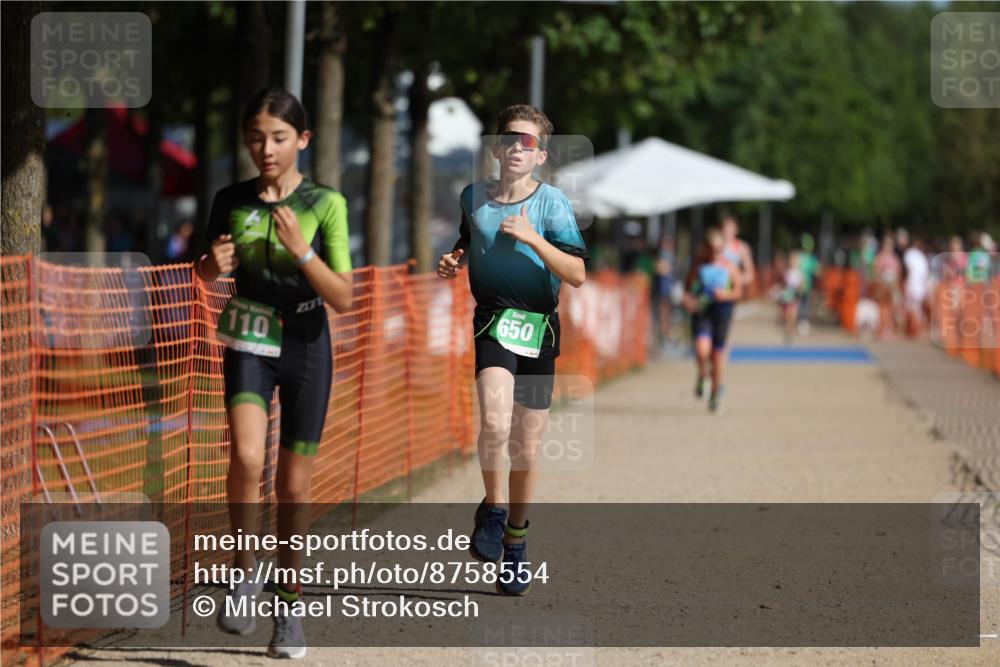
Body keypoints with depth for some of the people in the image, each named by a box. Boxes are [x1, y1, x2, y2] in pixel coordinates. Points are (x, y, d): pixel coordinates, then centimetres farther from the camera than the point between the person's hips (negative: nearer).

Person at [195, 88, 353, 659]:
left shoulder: (325, 204, -9)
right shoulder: (232, 201, -2)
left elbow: (344, 298, -11)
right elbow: (207, 272, 14)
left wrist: (300, 249, -25)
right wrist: (214, 263, -9)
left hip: (306, 347, -1)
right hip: (249, 342, 1)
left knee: (294, 485, 5)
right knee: (247, 457, -24)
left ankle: (289, 606, 20)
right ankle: (245, 573, -5)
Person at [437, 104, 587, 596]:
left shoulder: (552, 203, -4)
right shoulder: (473, 197, 6)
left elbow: (577, 275, -11)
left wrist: (531, 238, -21)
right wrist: (454, 263, 5)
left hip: (539, 327, 0)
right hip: (493, 321, 0)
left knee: (525, 446, 6)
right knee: (494, 422, -26)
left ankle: (515, 539, 25)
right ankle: (493, 510, -2)